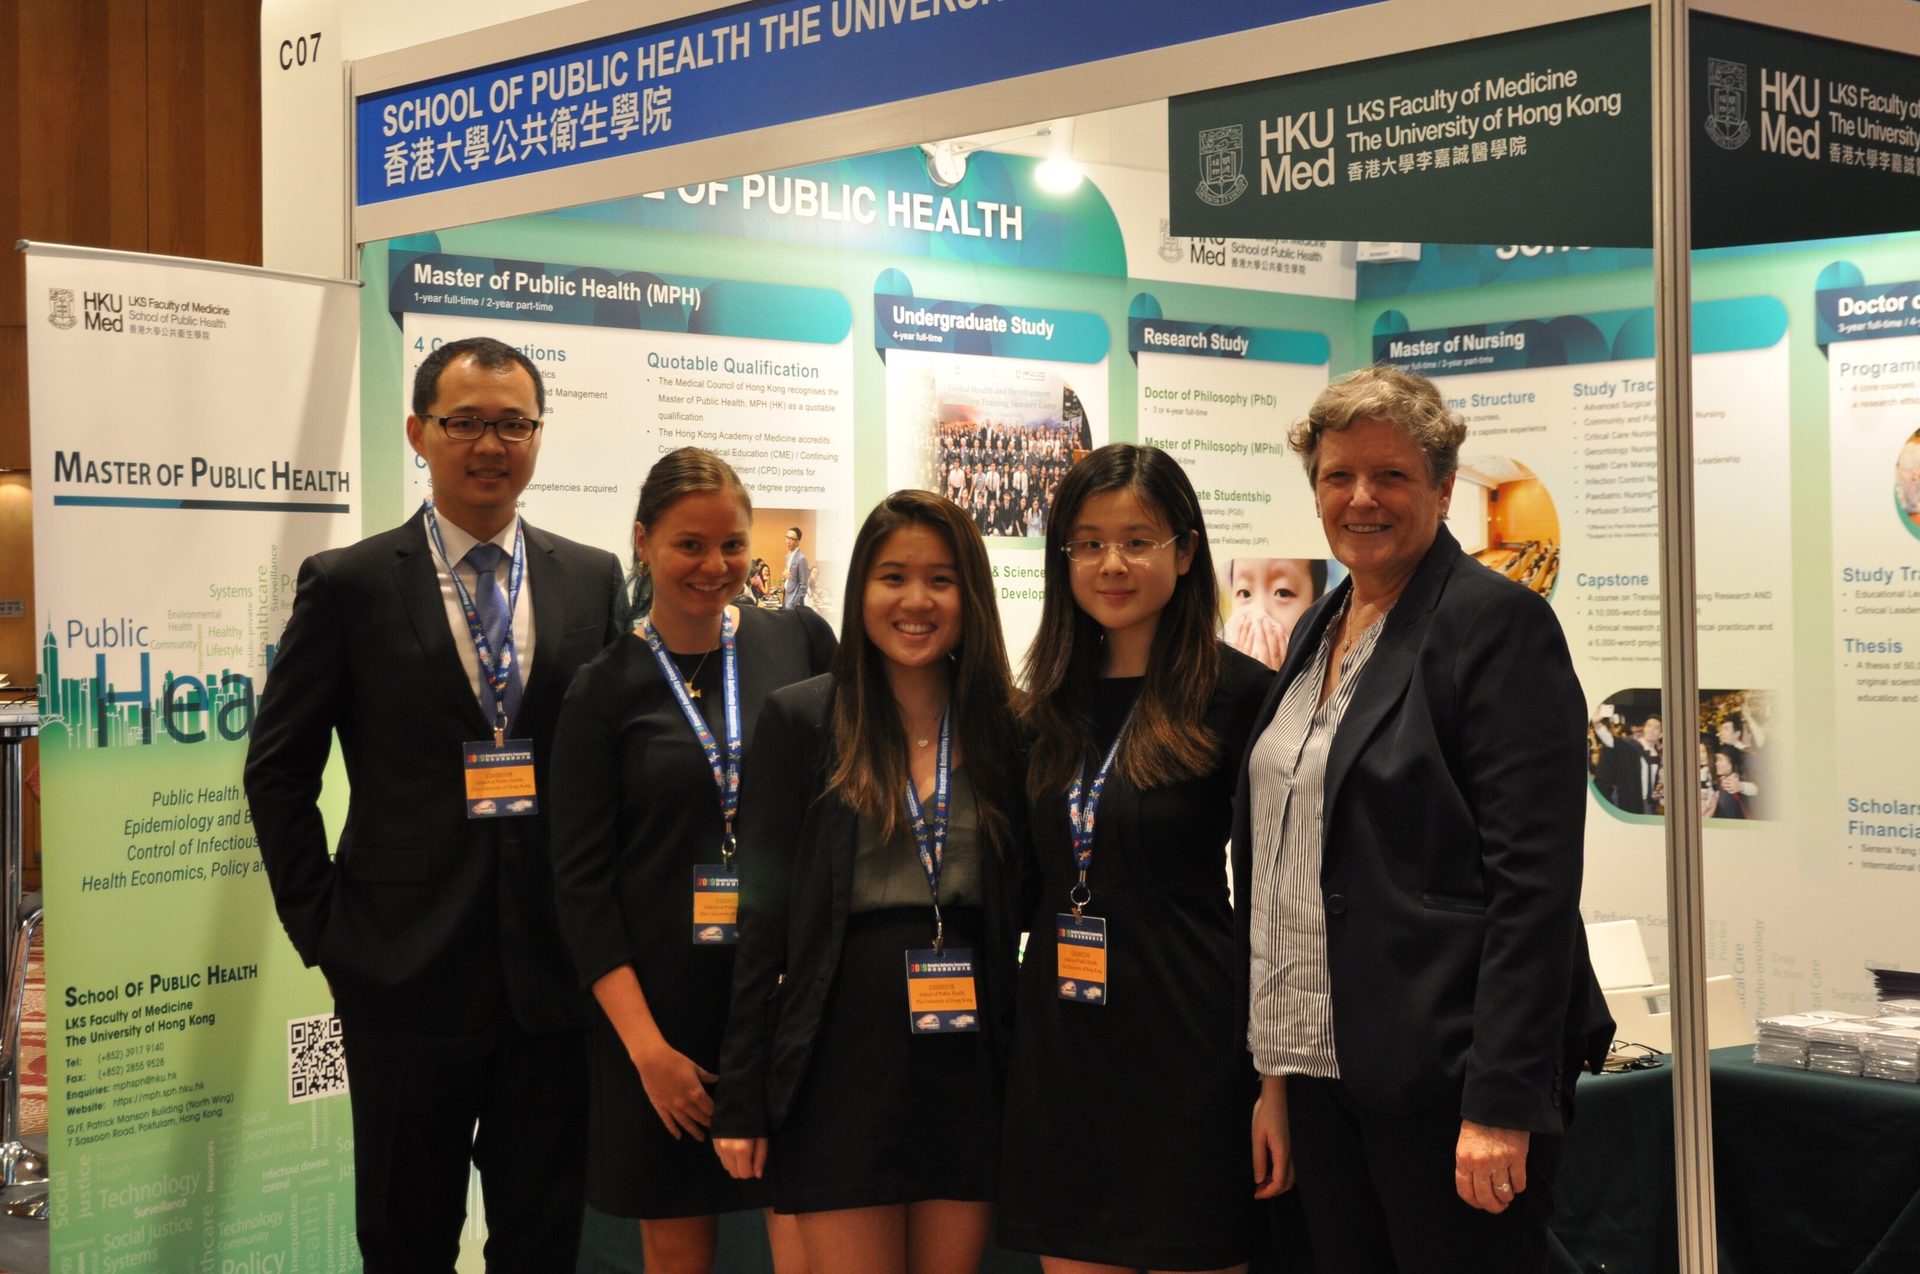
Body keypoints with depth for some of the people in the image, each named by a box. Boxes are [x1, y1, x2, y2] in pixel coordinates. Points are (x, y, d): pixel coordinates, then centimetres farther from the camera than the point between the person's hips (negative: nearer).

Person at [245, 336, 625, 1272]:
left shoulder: (594, 581, 6)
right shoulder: (348, 584, -1)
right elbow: (278, 770, 2)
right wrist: (320, 928, -3)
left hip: (554, 967, 2)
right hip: (409, 968, -2)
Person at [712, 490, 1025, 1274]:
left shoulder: (1005, 729, 6)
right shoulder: (800, 719, -1)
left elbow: (1022, 907, 9)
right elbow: (762, 915, -2)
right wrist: (740, 1097, -4)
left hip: (969, 1057, 3)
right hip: (843, 1058, -2)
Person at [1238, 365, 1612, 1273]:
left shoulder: (1498, 622, -9)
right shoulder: (1320, 630, 14)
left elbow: (1533, 881, -16)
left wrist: (1500, 1103, -20)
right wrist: (1276, 1072, 14)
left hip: (1443, 1080, -7)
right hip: (1325, 1070, 7)